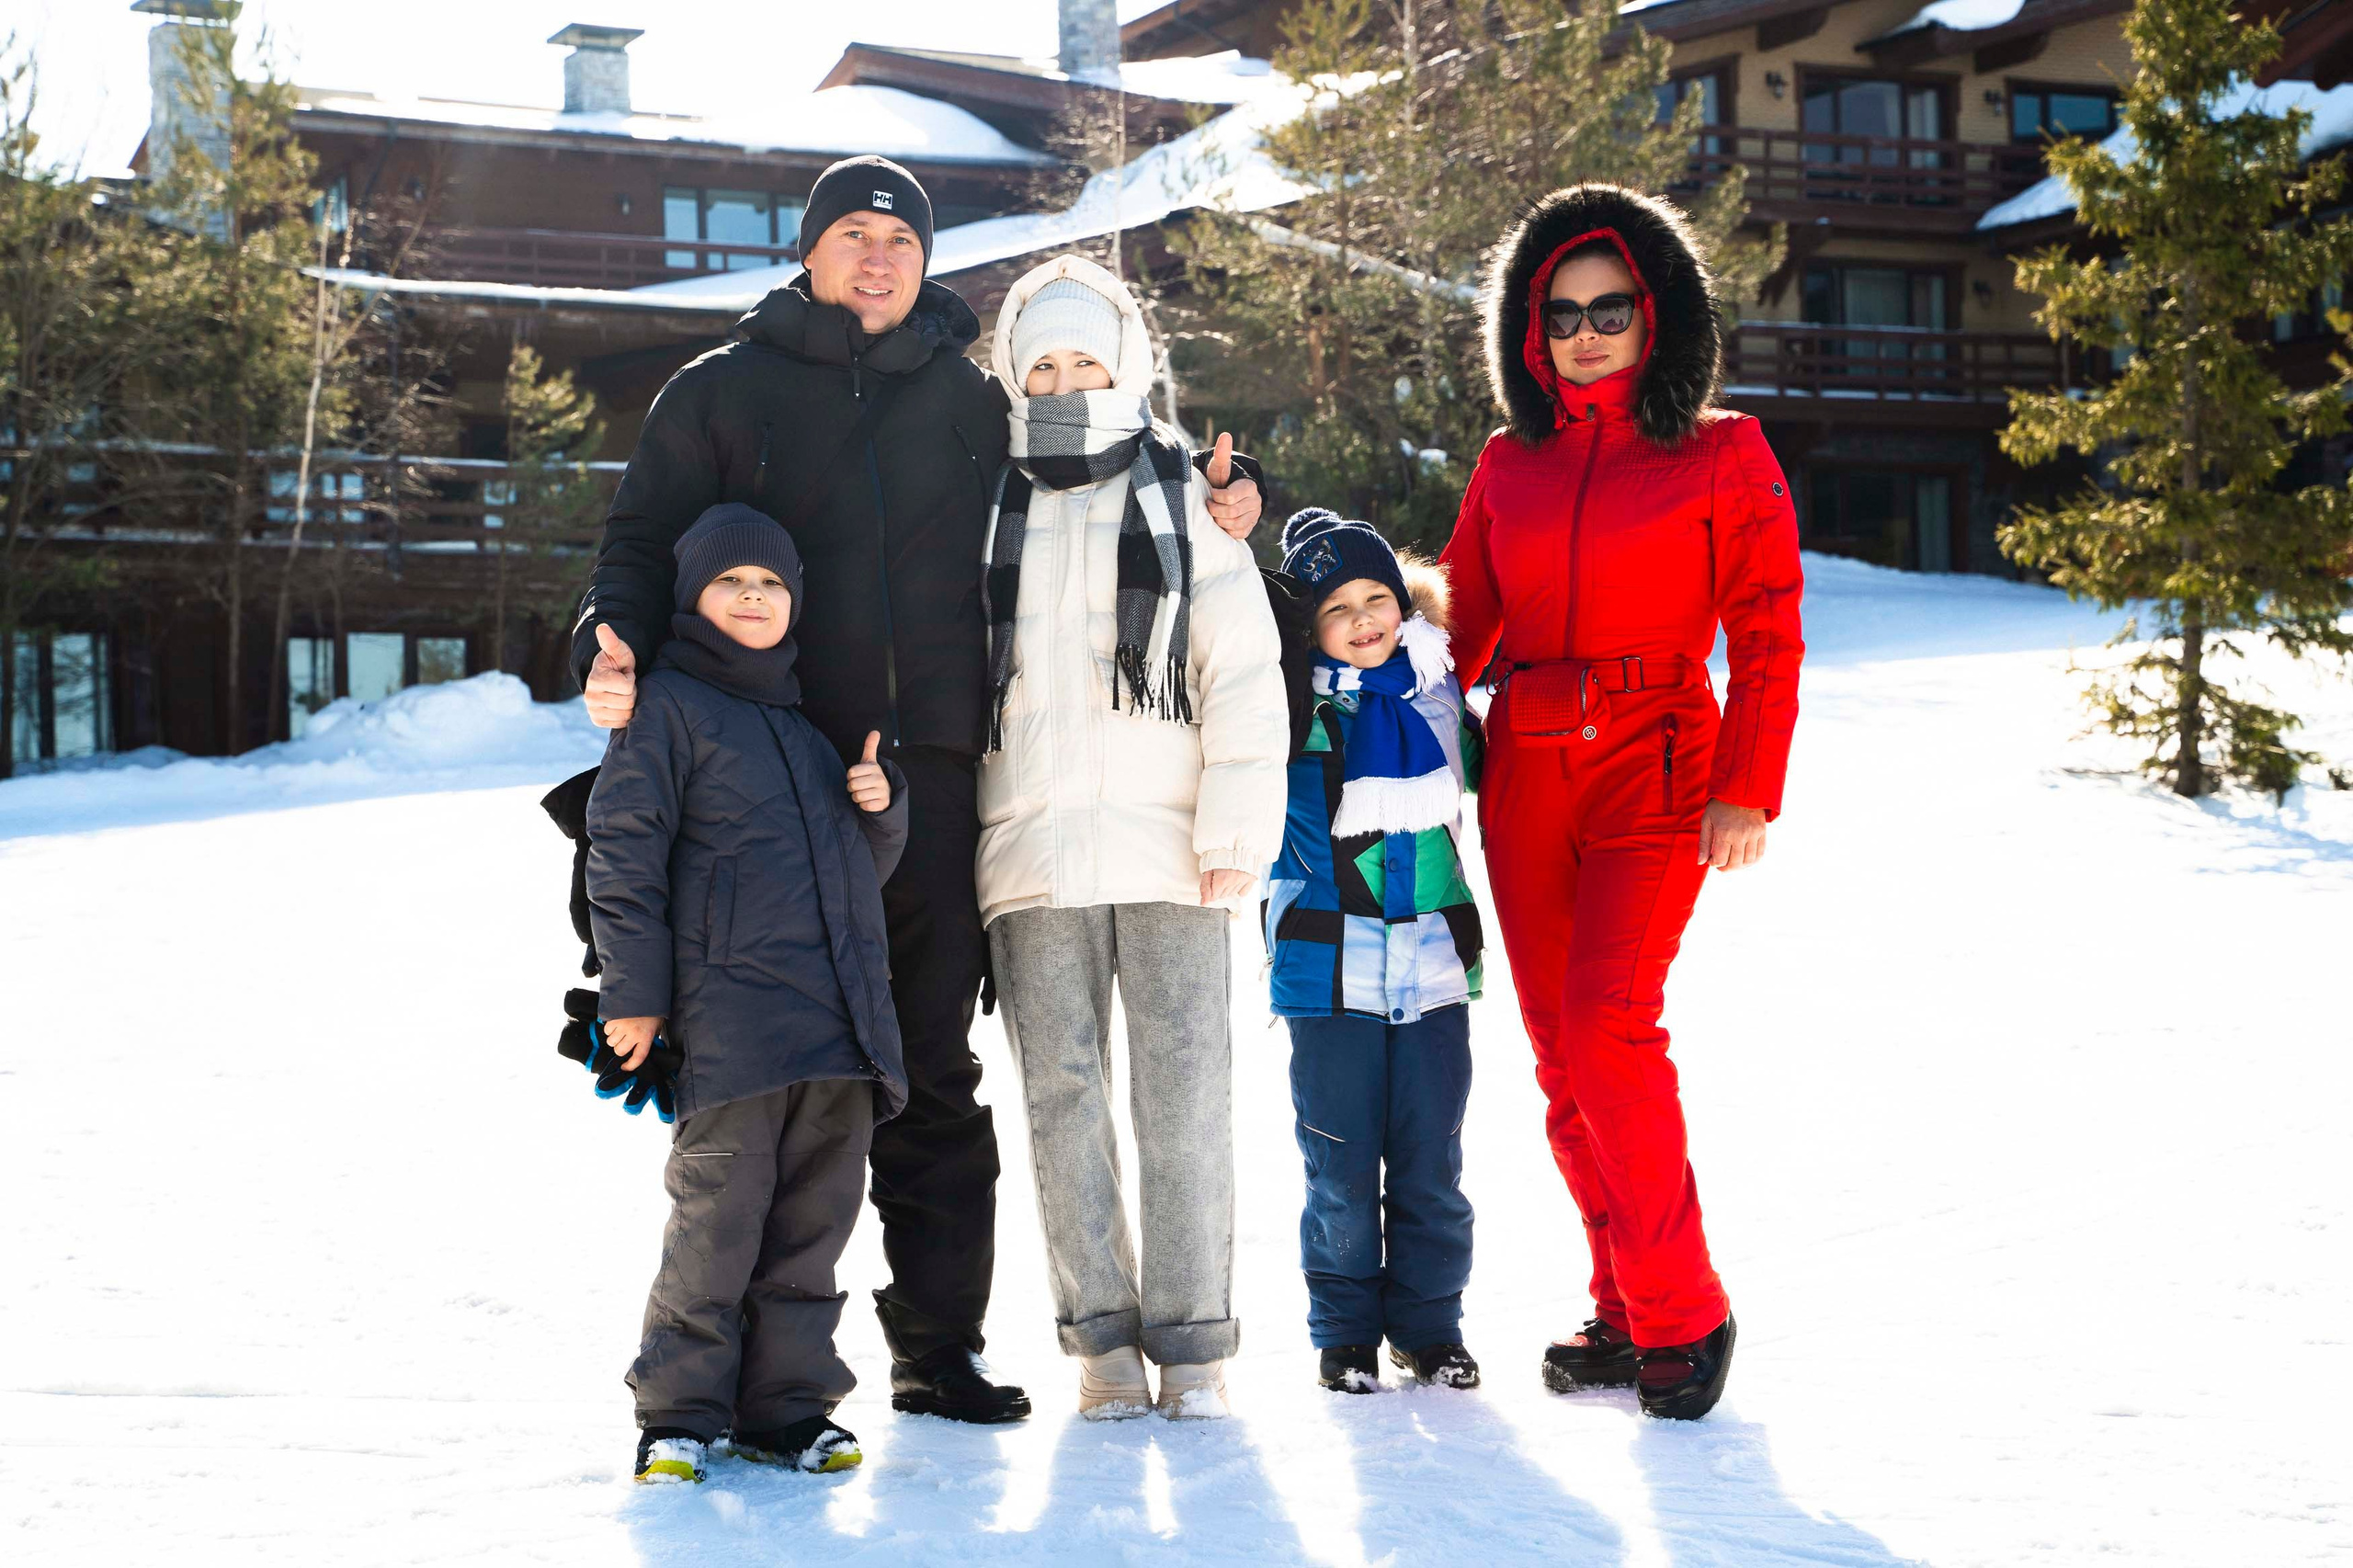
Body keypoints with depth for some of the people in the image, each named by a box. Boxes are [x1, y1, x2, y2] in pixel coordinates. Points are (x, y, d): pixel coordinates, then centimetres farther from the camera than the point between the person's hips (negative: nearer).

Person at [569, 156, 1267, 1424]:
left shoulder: (974, 405, 17)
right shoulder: (721, 395, 11)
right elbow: (646, 545, 6)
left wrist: (1219, 504, 8)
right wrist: (615, 643, -15)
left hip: (931, 774, 2)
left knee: (933, 1066, 6)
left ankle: (938, 1339, 14)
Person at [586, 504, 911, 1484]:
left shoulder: (808, 716, 23)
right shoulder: (665, 707, 3)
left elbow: (864, 868, 31)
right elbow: (624, 853, -3)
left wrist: (882, 807, 9)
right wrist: (633, 994, -8)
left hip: (840, 1020, 6)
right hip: (728, 1019, -6)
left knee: (813, 1219, 7)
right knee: (717, 1218, -7)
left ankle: (786, 1407, 17)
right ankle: (679, 1413, 4)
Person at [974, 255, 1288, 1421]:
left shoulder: (1187, 503, 7)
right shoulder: (986, 513, 13)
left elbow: (1245, 675, 3)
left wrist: (1236, 830, -6)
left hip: (1168, 846, -2)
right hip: (1032, 854, 2)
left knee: (1184, 1095, -4)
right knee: (1062, 1095, 1)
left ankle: (1193, 1343, 4)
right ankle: (1102, 1337, 9)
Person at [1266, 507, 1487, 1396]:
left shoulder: (1437, 691, 8)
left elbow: (1473, 771, 27)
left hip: (1432, 963, 3)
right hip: (1332, 967, -3)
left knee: (1431, 1163, 7)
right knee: (1341, 1166, 3)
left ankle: (1429, 1324, 20)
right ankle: (1345, 1331, 17)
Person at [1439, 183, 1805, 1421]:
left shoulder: (1721, 457, 2)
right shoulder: (1508, 465, 13)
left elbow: (1766, 637, -1)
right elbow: (1460, 625, 16)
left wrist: (1747, 792, -10)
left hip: (1655, 768, -4)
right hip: (1525, 772, 5)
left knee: (1607, 1028, -18)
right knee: (1561, 1052, 3)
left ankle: (1682, 1313, -7)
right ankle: (1626, 1312, 14)